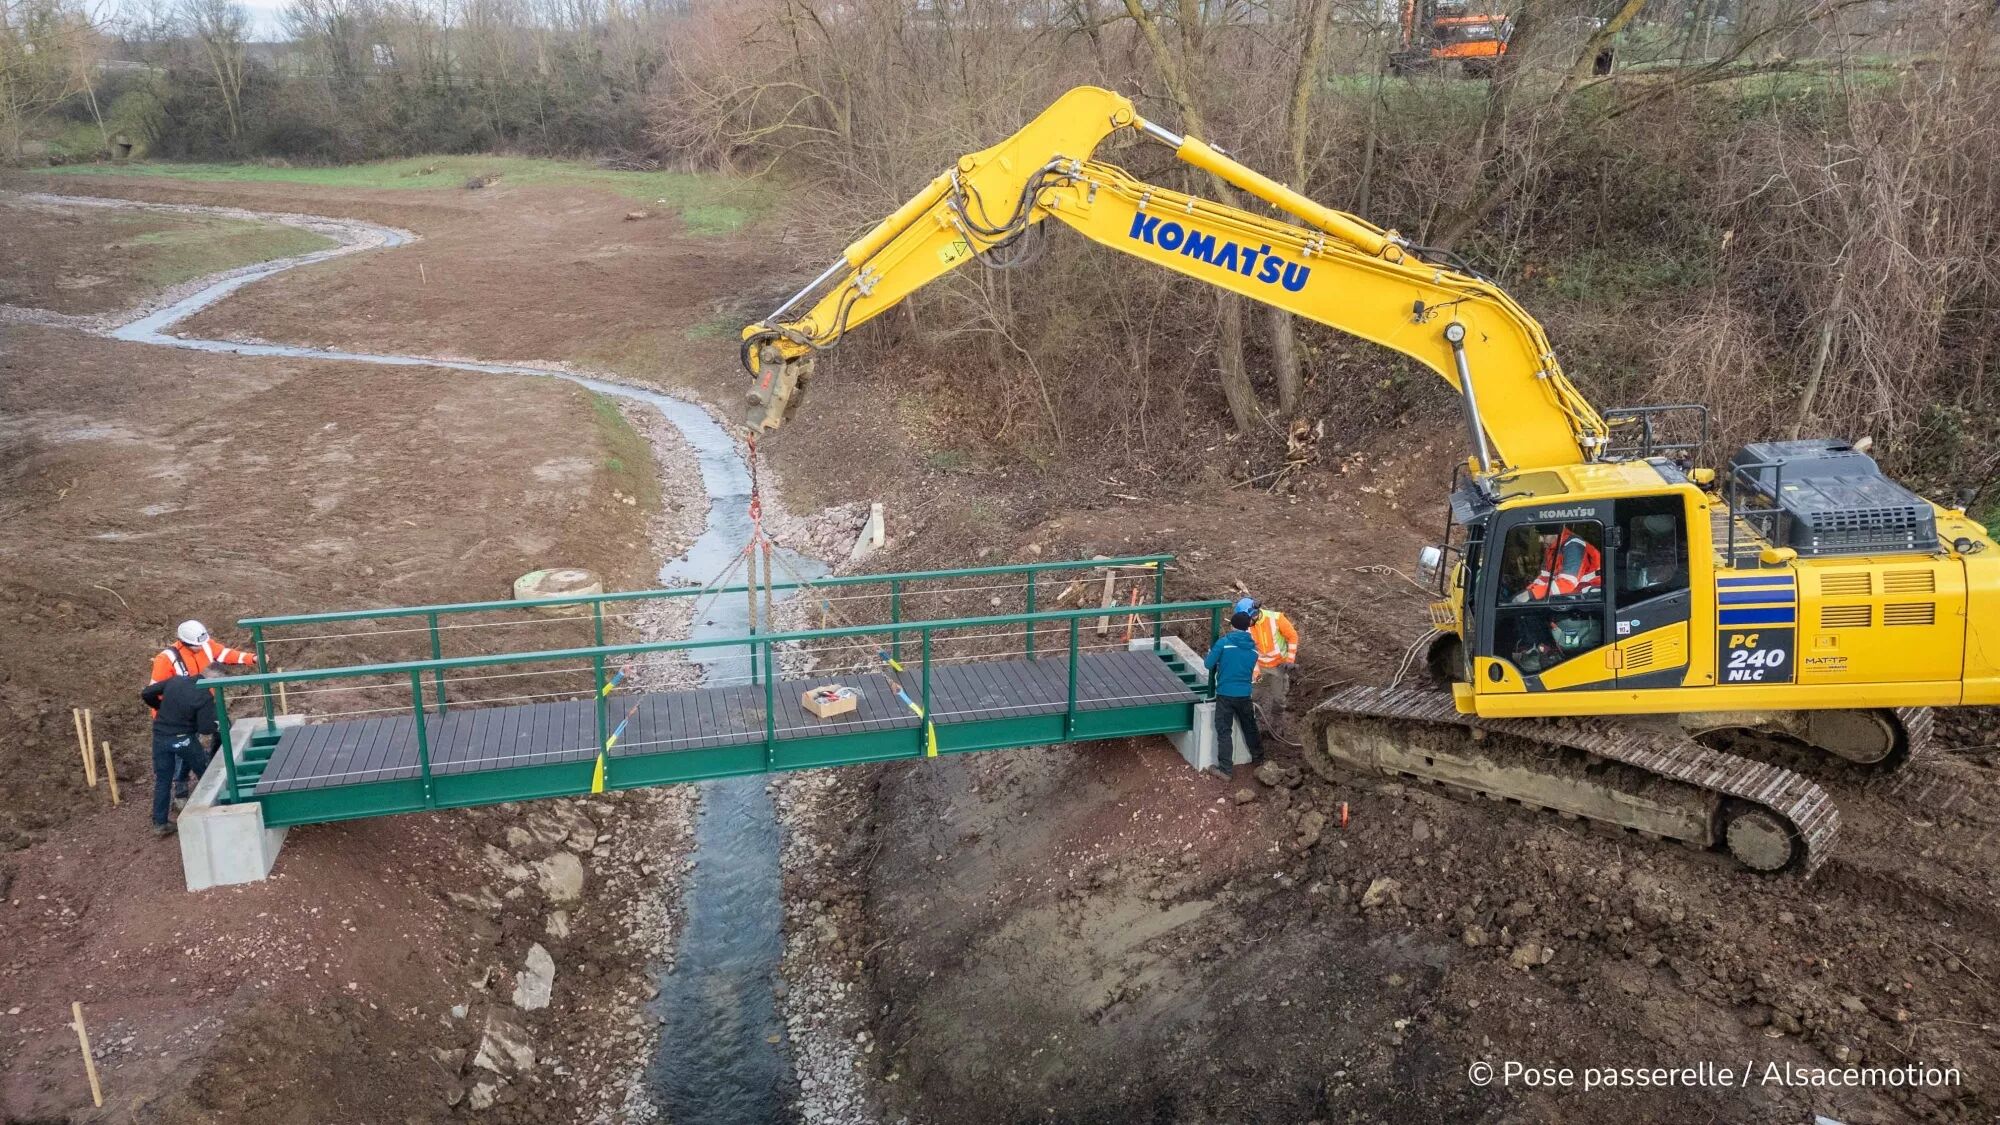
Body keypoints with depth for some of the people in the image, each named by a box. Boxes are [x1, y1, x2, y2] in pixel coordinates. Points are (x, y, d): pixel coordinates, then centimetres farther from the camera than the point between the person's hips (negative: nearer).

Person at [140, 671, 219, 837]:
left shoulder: (175, 680, -1)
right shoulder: (205, 697, -17)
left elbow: (146, 693, 7)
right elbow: (206, 729, -18)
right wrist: (217, 727, 3)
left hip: (160, 736, 5)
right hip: (183, 739, -5)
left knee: (162, 780, 13)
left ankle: (159, 823, 15)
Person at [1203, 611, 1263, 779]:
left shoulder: (1223, 642, -10)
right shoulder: (1253, 647, 4)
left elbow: (1208, 664, -7)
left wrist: (1211, 652, 14)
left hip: (1225, 694, -4)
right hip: (1244, 694, 4)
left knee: (1223, 731, 1)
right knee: (1250, 727, 22)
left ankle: (1224, 769, -1)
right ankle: (1258, 757, 41)